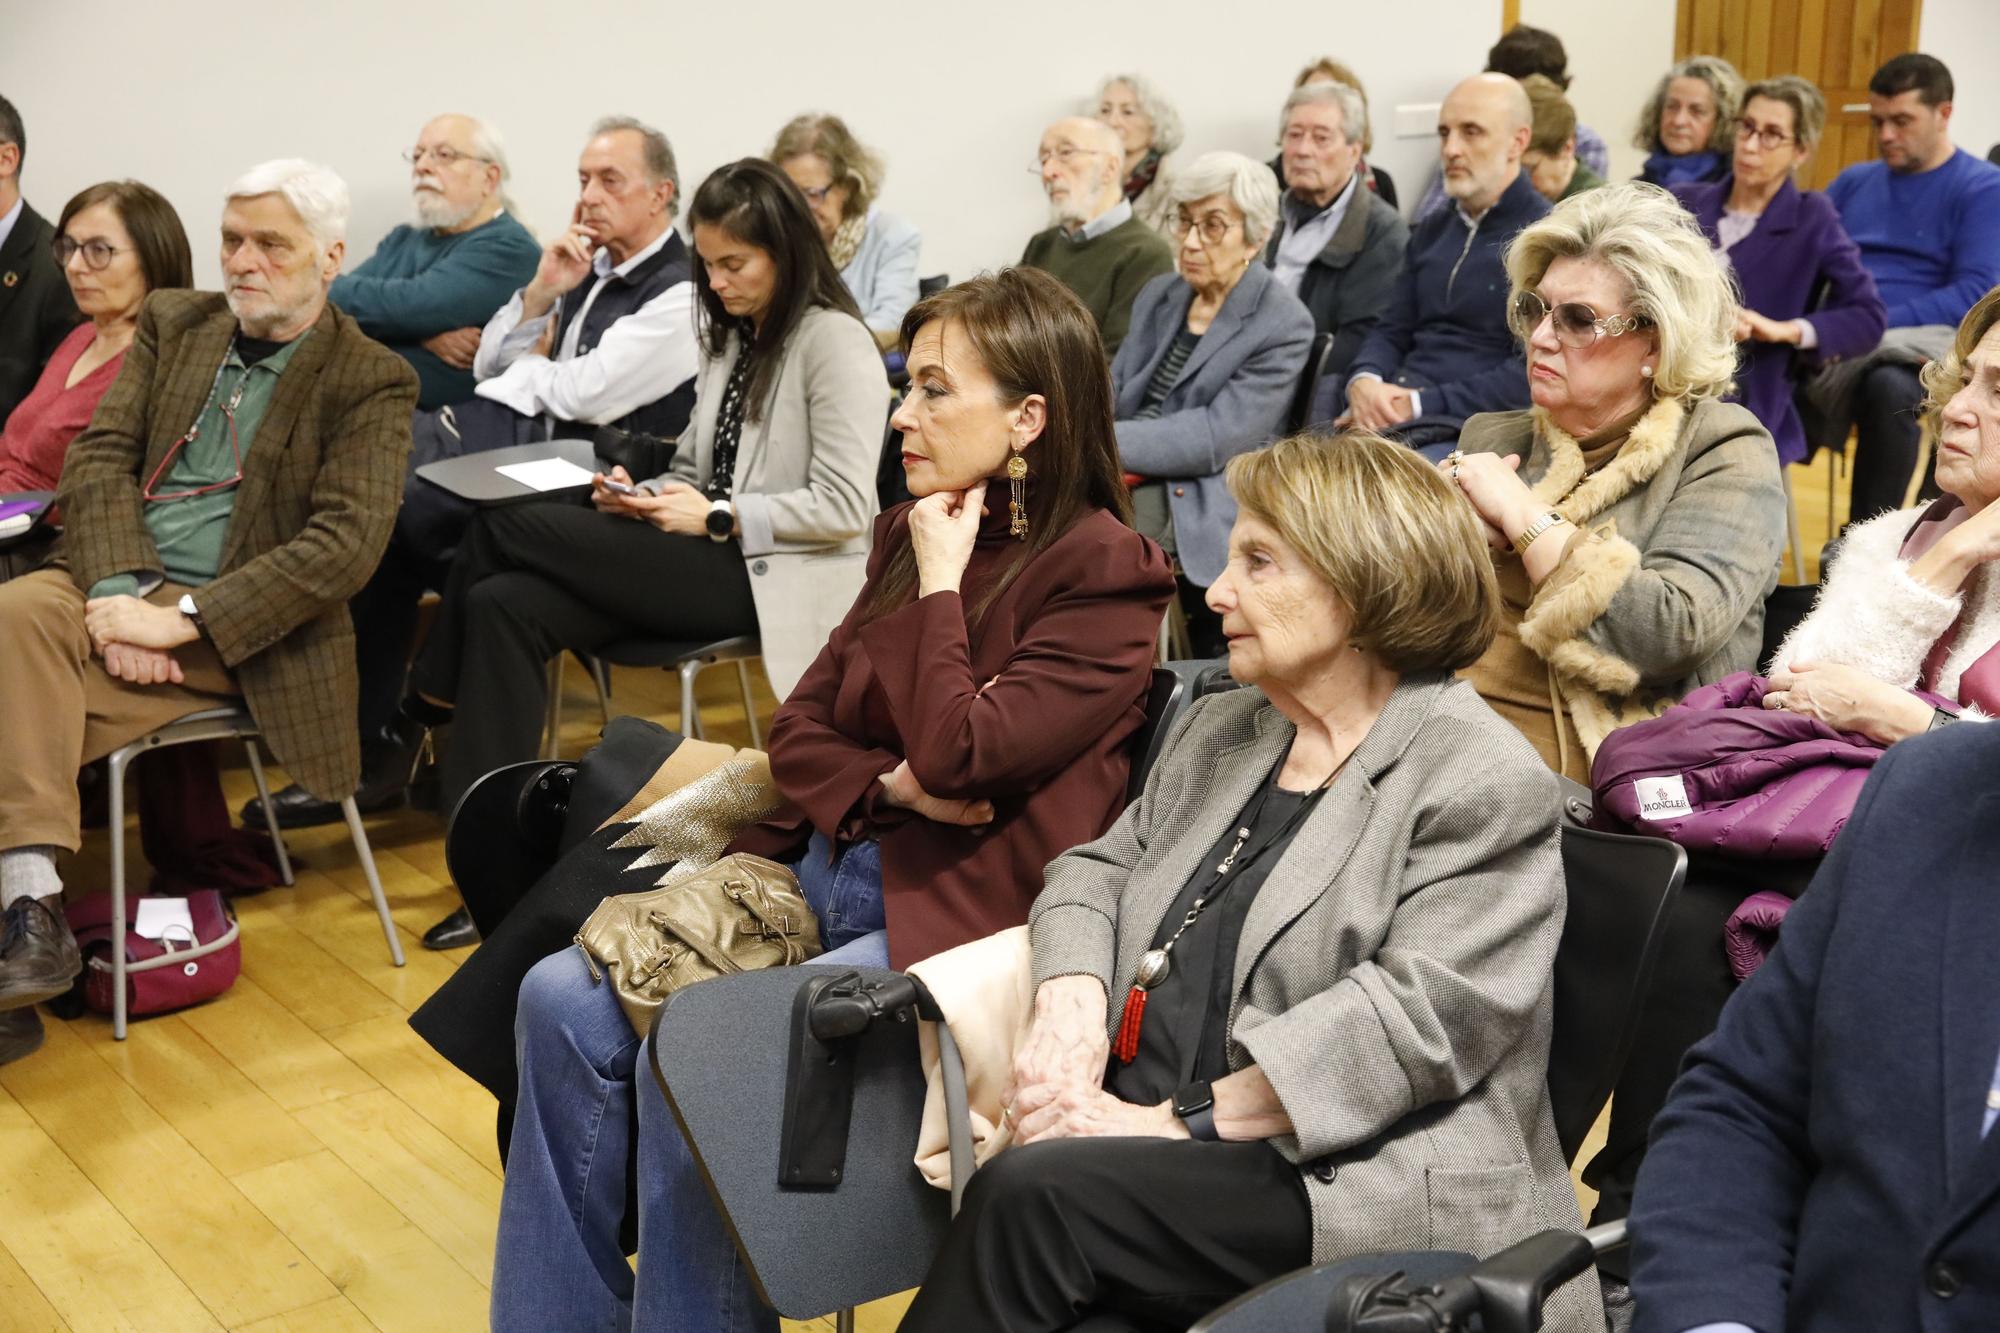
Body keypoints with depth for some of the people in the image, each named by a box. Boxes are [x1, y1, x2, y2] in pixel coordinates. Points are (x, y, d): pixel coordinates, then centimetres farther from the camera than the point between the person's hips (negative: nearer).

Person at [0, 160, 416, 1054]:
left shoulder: (371, 381, -2)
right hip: (119, 583, 5)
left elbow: (344, 544, -13)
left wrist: (179, 620, -20)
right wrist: (118, 592, -13)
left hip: (241, 626, -5)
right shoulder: (172, 323, 14)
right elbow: (100, 456, 6)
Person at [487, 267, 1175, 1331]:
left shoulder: (1106, 576, -10)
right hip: (831, 863, 8)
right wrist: (888, 786, -8)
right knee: (563, 1001, -8)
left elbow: (956, 755, -20)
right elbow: (801, 730, 12)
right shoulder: (909, 534, 12)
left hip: (957, 913, -7)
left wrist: (940, 581, -9)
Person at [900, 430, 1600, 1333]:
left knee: (1035, 1192, -29)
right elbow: (1096, 870, 20)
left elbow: (1420, 1012, -16)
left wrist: (1180, 1120, -19)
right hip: (1148, 1157, 6)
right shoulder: (1218, 731, 20)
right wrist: (1069, 1002, -4)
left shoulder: (1484, 783, -6)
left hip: (1341, 1186, -5)